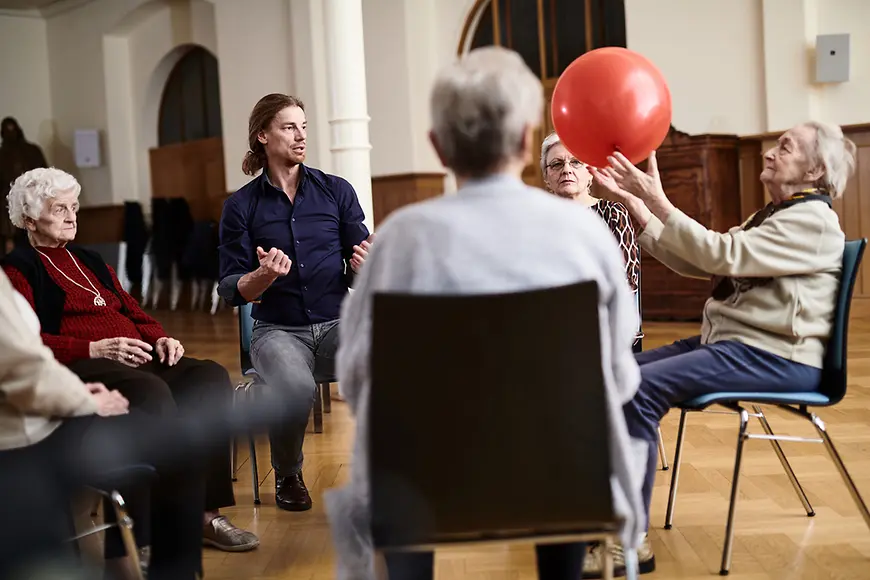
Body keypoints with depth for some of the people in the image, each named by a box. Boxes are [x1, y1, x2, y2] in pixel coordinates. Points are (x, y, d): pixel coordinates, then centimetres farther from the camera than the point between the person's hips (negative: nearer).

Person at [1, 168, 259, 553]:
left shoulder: (90, 261, 30)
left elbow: (132, 311, 26)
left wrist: (160, 338, 4)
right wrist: (95, 349, -19)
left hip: (137, 358, 7)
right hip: (79, 368, -7)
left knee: (210, 377, -21)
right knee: (152, 392, -37)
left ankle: (206, 511, -25)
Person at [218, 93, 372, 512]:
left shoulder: (336, 191, 7)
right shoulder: (241, 206, 4)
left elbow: (360, 272, 7)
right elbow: (230, 290, 0)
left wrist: (363, 267, -17)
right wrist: (263, 276, -21)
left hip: (337, 323, 1)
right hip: (278, 330, -1)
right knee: (297, 388, -34)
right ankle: (288, 477, 0)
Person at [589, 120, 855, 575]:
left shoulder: (812, 220, -10)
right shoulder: (773, 215, 20)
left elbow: (721, 255, -23)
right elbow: (695, 264, 10)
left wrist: (657, 200, -22)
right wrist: (635, 205, 3)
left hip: (774, 357, -10)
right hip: (731, 341, 10)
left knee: (641, 389, -26)